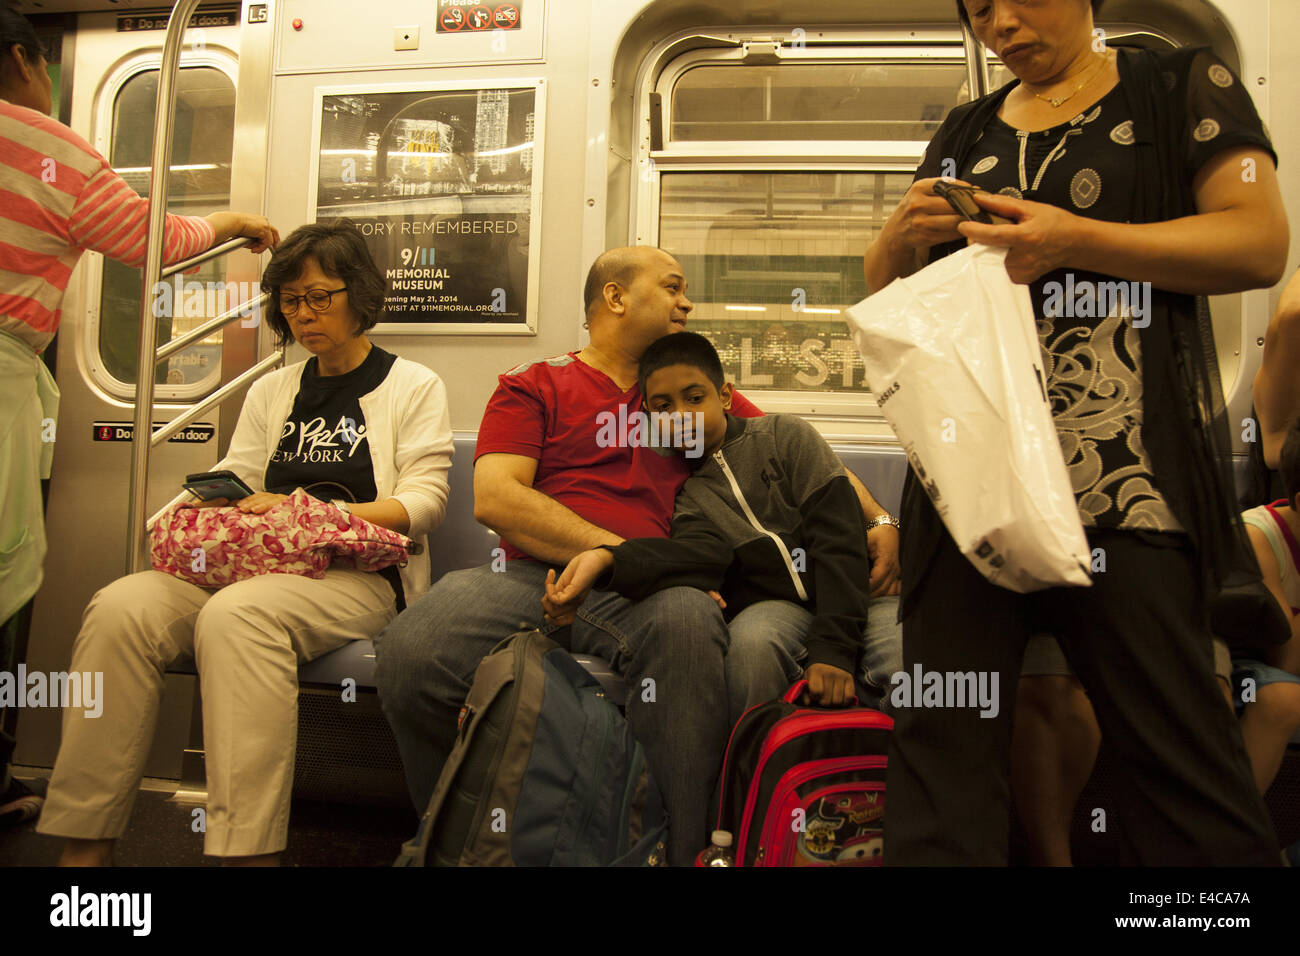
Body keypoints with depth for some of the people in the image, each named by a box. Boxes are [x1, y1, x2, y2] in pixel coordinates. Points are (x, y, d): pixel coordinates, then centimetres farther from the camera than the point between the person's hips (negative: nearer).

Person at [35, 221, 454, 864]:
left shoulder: (415, 387, 11)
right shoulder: (270, 391, 26)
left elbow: (424, 502, -1)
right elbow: (236, 487, 18)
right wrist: (211, 505, -7)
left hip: (358, 574, -4)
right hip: (256, 567, 5)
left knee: (236, 614, -36)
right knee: (121, 607, -24)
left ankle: (248, 850, -36)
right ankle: (83, 847, -22)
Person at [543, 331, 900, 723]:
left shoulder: (786, 434, 6)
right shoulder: (687, 493, 10)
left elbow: (837, 536, -5)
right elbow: (700, 553, -15)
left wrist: (833, 646, -18)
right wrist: (607, 561, -36)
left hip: (852, 594, -1)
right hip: (773, 605, 1)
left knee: (907, 655, -32)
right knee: (750, 640, -34)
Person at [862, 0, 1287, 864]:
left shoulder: (1184, 87, 11)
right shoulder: (964, 133, 22)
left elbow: (1260, 243, -1)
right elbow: (885, 286, 23)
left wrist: (1073, 240, -13)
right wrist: (904, 235, -1)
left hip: (1127, 469, -3)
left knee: (1172, 736, -2)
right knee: (943, 732, 1)